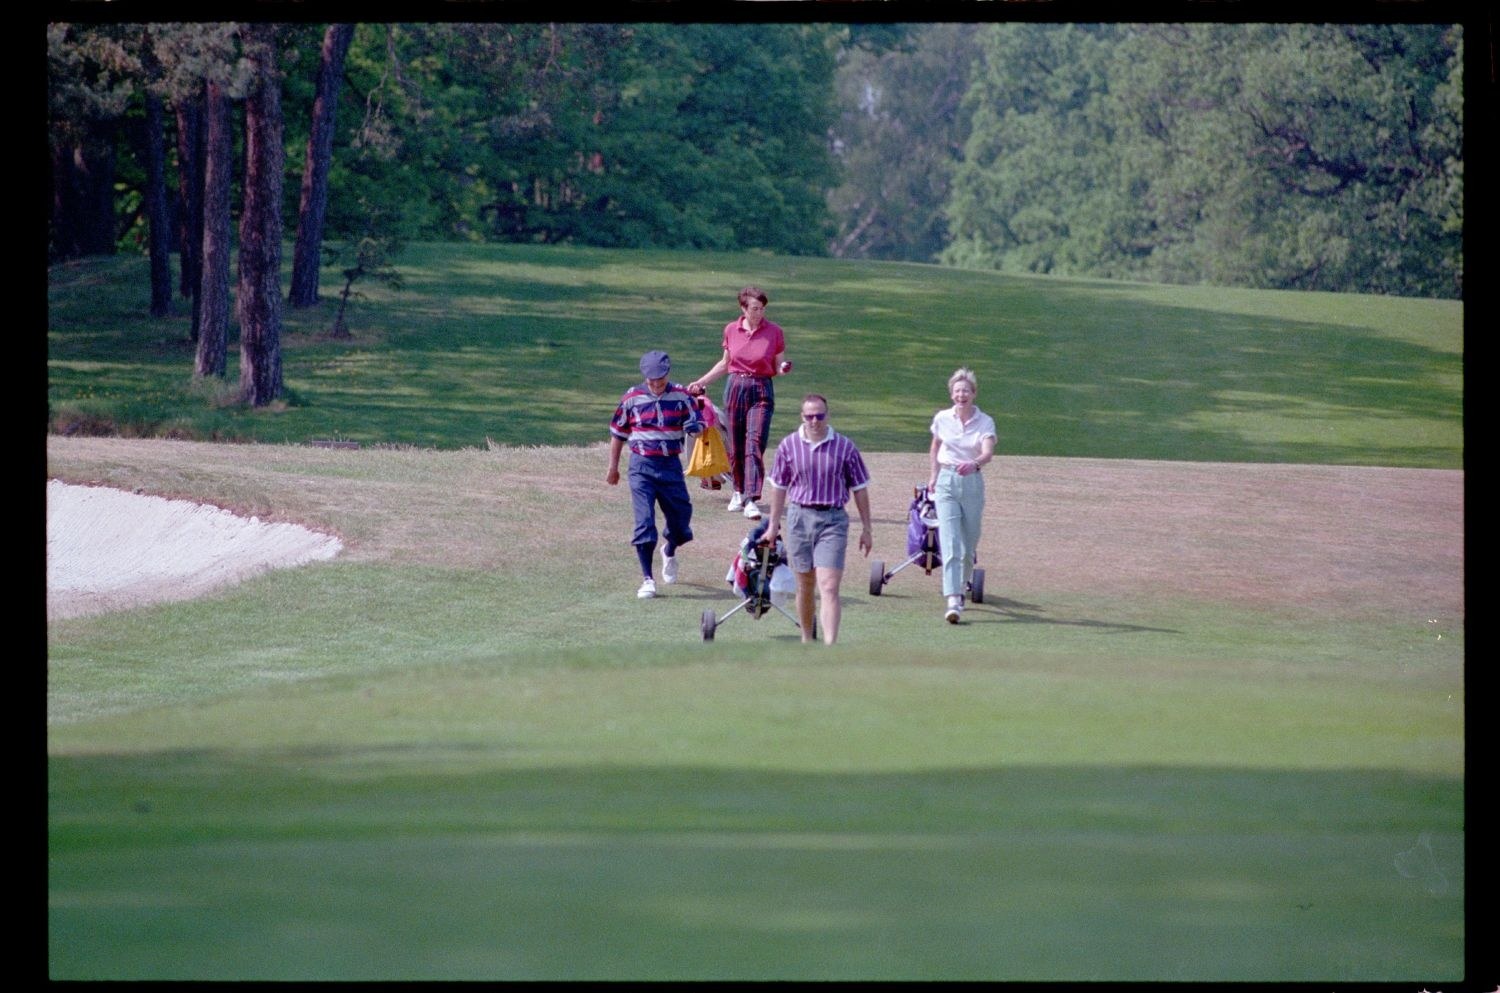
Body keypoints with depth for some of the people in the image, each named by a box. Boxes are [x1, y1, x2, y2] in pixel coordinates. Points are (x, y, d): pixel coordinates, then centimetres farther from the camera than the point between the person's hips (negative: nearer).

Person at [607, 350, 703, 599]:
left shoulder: (681, 395, 0)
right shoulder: (633, 397, 0)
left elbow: (696, 425, -3)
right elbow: (618, 432, 10)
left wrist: (693, 428, -29)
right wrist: (613, 467, 14)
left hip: (671, 466, 1)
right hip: (642, 466, -1)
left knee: (680, 518, 8)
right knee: (644, 522, -9)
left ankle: (670, 552, 43)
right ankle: (648, 579, -3)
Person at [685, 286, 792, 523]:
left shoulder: (774, 332, -3)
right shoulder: (731, 330, 3)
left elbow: (778, 368, 4)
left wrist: (783, 369, -19)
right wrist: (701, 382, 15)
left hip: (762, 391, -3)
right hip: (735, 388, 3)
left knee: (754, 445, -15)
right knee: (734, 447, 8)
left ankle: (751, 500, -20)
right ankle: (739, 491, 29)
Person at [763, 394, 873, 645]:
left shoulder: (845, 447, -1)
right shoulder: (789, 445, 3)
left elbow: (859, 489, 5)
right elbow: (779, 486, 12)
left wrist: (866, 529, 6)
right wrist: (773, 524, 13)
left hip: (833, 519, -2)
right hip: (799, 517, 2)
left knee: (829, 587, -13)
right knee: (805, 586, 12)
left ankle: (830, 646, -19)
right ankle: (806, 640, 28)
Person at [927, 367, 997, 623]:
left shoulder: (985, 422, -5)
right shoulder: (942, 419, 0)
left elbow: (988, 452, -21)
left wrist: (974, 463, -41)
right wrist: (934, 475, 21)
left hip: (972, 483, 0)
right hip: (946, 482, 0)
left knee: (969, 543, 11)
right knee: (950, 542, -14)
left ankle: (962, 585, 40)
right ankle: (953, 601, -22)